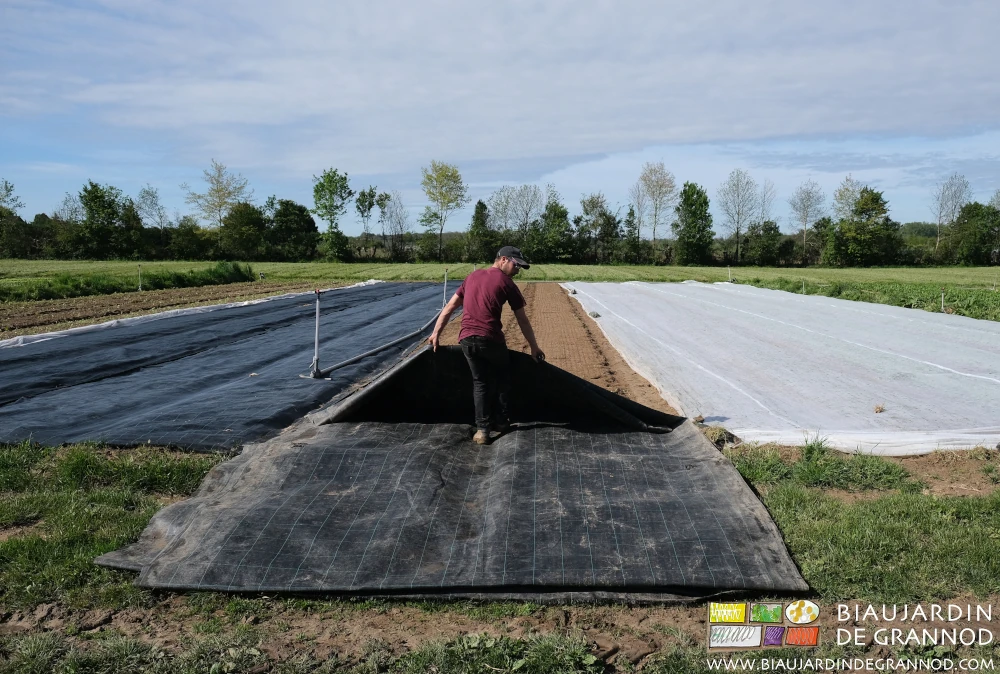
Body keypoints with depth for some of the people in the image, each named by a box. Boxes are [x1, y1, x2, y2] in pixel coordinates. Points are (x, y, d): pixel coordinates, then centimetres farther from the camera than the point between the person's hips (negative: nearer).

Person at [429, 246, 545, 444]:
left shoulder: (472, 277, 18)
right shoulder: (506, 283, 3)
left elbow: (450, 306, 16)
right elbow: (522, 320, 6)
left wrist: (436, 333, 20)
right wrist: (534, 347, 14)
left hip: (466, 339, 4)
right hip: (491, 339, -4)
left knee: (480, 382, 16)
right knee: (502, 376, 21)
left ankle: (482, 428, 10)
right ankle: (501, 420, 25)